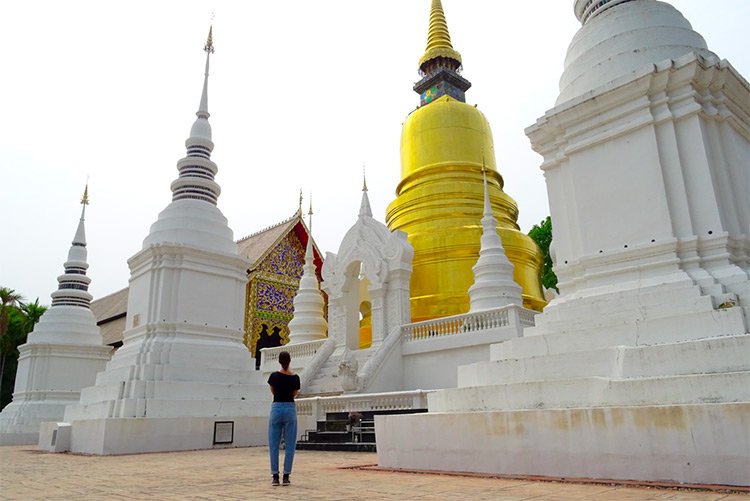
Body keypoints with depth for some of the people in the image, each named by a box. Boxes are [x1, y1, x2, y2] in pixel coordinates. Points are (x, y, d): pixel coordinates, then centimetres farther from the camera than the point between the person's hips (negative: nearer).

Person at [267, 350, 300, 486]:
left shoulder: (274, 376, -5)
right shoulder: (295, 378, -4)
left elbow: (273, 391, 11)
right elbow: (294, 394, 8)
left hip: (276, 408, 0)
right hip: (290, 409, 0)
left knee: (274, 445, 7)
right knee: (289, 445, 6)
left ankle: (275, 476, 7)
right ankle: (286, 476, 6)